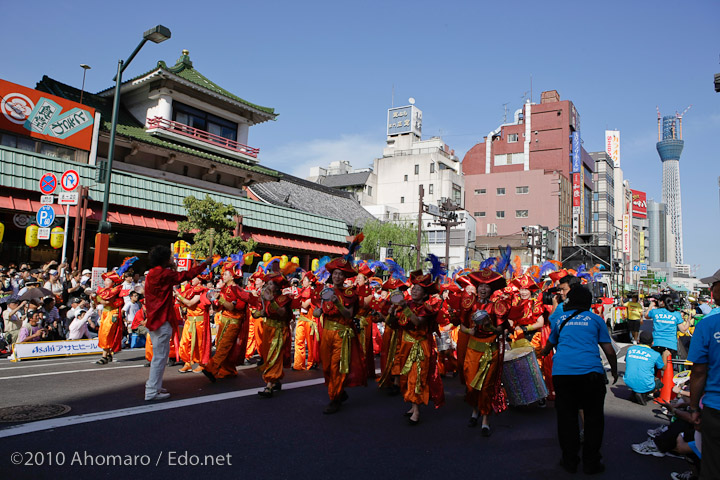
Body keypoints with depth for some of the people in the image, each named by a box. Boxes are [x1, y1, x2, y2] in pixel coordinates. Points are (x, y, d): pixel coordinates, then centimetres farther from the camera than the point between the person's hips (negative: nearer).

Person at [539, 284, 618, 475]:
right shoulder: (595, 319, 14)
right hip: (590, 372, -1)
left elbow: (549, 346, 34)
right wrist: (614, 372, 29)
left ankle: (570, 461, 19)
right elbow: (609, 351, 12)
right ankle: (591, 462, 17)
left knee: (567, 417, 11)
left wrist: (541, 354, 55)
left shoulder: (560, 319, 20)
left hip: (562, 372, 1)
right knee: (593, 417, 12)